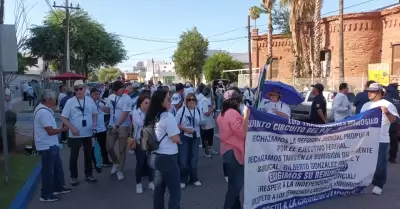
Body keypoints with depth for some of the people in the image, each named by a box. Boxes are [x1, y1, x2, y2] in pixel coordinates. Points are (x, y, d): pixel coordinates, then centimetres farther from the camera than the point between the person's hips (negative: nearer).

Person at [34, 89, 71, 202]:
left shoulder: (45, 109, 9)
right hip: (47, 146, -10)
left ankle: (58, 187, 35)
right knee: (48, 170, 2)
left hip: (51, 145, 10)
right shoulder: (43, 112, -24)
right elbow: (50, 131, -25)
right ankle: (46, 195, 16)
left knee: (57, 166, 20)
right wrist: (63, 129, -13)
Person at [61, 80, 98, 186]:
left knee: (88, 155, 15)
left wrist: (94, 123, -4)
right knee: (74, 156, 8)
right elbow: (63, 118, -9)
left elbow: (94, 114, 13)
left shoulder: (90, 100, 0)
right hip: (75, 134, -3)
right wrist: (72, 128, -19)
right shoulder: (70, 102, -9)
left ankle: (89, 175, 30)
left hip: (88, 133, 3)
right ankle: (74, 177, 23)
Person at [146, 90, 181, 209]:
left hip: (156, 156, 9)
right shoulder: (167, 116, -17)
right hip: (167, 158, -9)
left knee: (159, 189, 17)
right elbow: (175, 139, -17)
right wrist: (178, 139, 4)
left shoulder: (152, 117, 8)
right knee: (175, 193, 0)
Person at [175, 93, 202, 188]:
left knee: (194, 158, 14)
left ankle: (194, 179, 29)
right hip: (184, 137, -3)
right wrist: (185, 129, -18)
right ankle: (182, 180, 17)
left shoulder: (198, 110, 3)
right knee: (183, 159, 1)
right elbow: (176, 124, -10)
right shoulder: (182, 110, -9)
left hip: (195, 137, 4)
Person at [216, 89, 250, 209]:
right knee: (237, 182, -1)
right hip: (234, 151, -10)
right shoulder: (233, 113, -20)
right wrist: (246, 115, -23)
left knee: (233, 182, 19)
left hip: (227, 150, 10)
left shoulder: (222, 113, 10)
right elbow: (242, 133, -25)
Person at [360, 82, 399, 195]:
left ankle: (378, 185, 8)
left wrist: (387, 112, -32)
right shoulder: (366, 105, 14)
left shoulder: (387, 104, -4)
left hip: (381, 139, -5)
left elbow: (393, 120, -13)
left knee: (380, 163, -2)